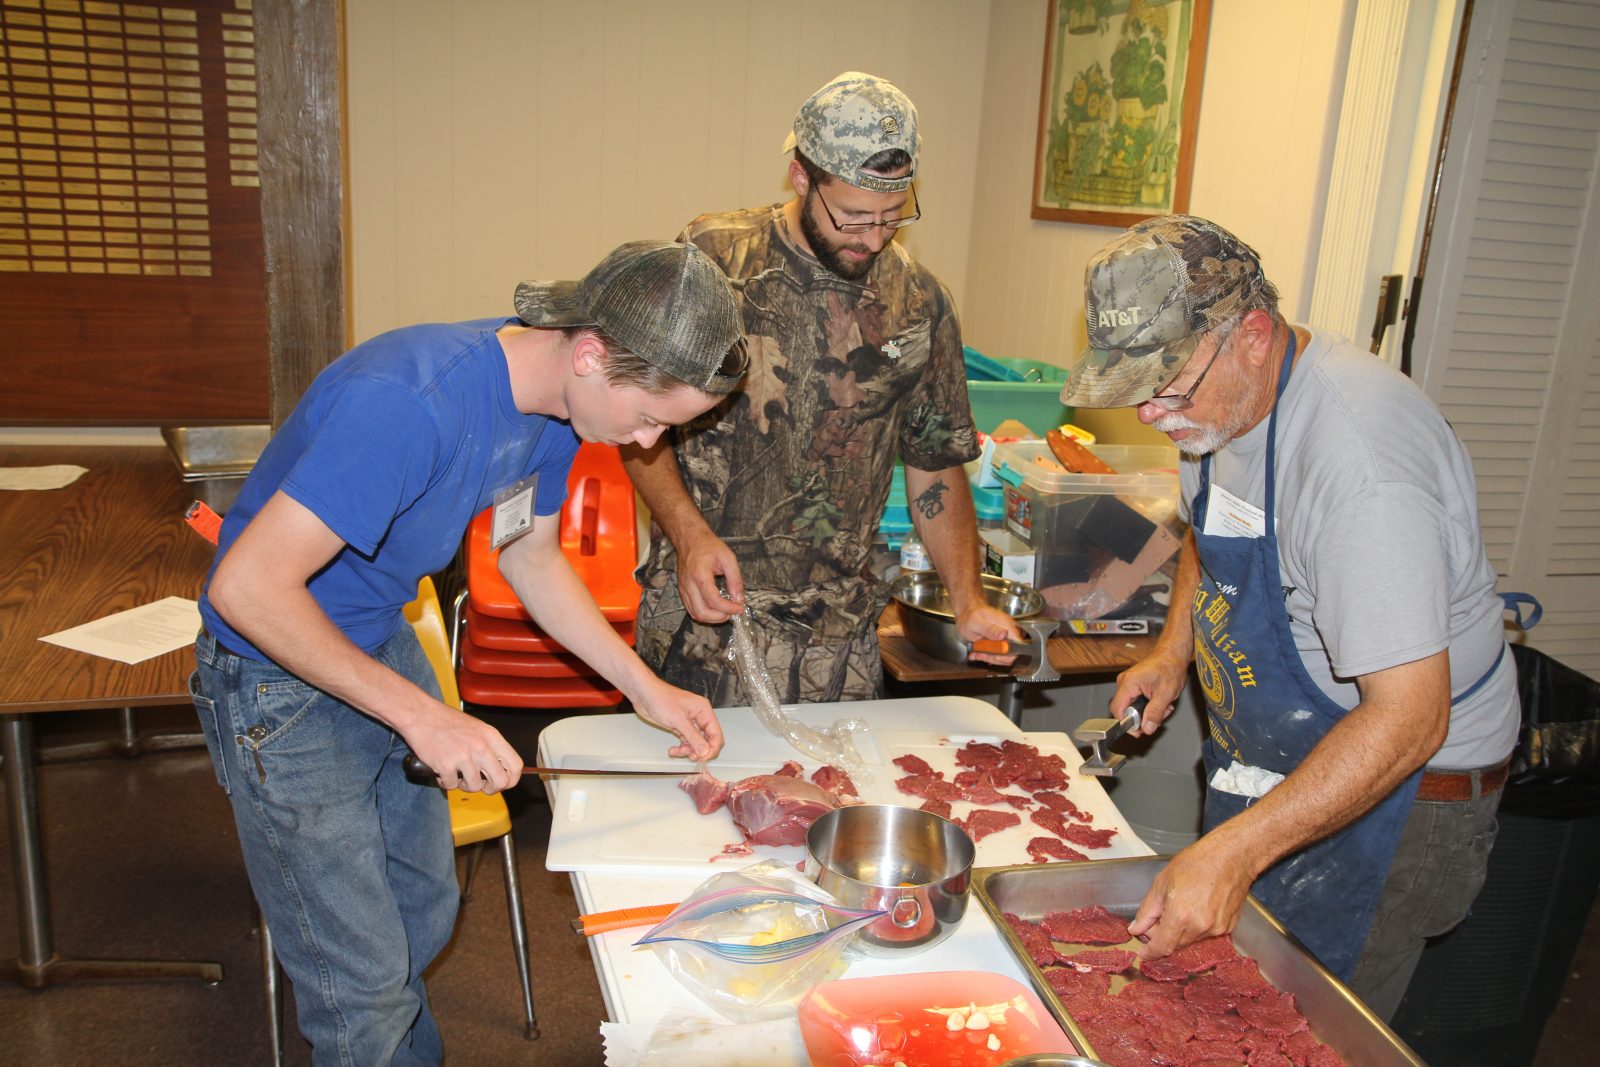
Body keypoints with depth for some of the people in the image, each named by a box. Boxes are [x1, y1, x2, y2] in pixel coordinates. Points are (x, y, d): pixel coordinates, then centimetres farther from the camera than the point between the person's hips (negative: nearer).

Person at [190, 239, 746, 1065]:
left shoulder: (555, 399, -8)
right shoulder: (406, 404, -36)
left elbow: (531, 554, 6)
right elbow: (246, 588, -33)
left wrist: (645, 688, 0)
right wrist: (422, 715, -32)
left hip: (381, 651, 8)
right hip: (280, 680, -8)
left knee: (426, 913, 23)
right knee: (364, 981, 3)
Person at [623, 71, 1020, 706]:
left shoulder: (919, 304, 3)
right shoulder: (712, 257, -5)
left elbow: (936, 465, 9)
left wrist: (968, 603, -2)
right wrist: (689, 533, -17)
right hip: (701, 614, -2)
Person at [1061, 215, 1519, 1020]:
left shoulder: (1360, 459, -32)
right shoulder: (1219, 398, -4)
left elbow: (1406, 720, -33)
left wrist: (1234, 853, -37)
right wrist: (1175, 649, 4)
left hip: (1392, 793, -8)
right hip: (1270, 764, 8)